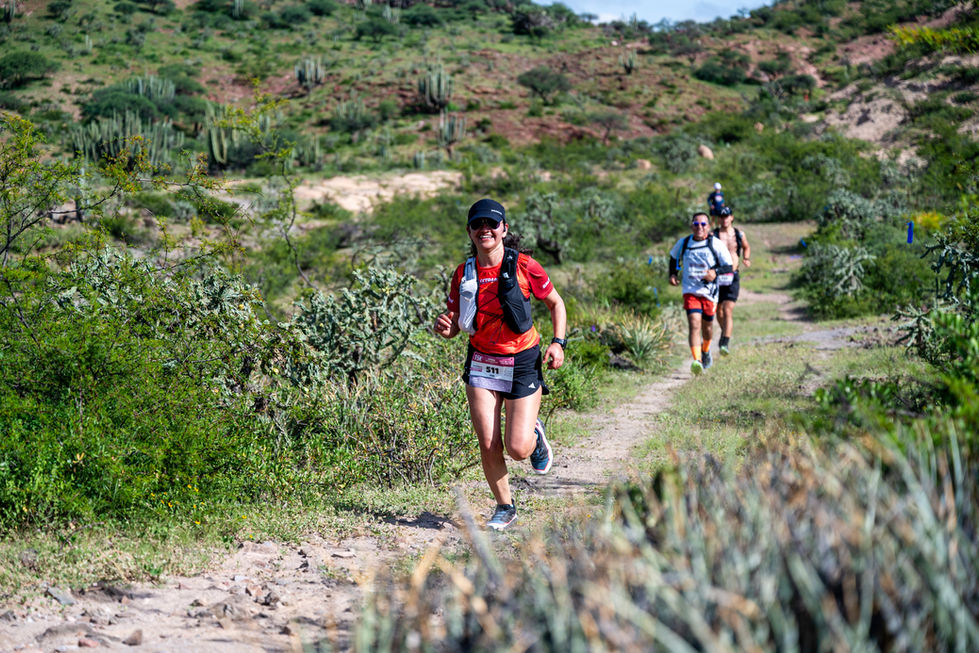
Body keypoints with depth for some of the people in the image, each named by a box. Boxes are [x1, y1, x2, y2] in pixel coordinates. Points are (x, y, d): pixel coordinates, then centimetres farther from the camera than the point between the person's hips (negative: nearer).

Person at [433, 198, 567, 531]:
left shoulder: (523, 266, -9)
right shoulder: (464, 273, -2)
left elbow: (556, 303, 4)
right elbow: (453, 325, 6)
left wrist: (558, 342, -9)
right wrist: (444, 327, -18)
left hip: (523, 363, -2)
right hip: (481, 363, 2)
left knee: (517, 448, -9)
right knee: (488, 444, -5)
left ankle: (536, 435, 29)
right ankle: (505, 506, 18)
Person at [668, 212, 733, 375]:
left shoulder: (716, 244, -7)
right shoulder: (683, 243, 2)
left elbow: (729, 267, -6)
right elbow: (673, 257, 24)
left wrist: (715, 272, -25)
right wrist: (673, 274, 9)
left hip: (709, 292, 0)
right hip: (690, 291, 0)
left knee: (707, 326, 15)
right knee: (694, 324, -18)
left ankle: (706, 351, 48)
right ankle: (697, 361, -27)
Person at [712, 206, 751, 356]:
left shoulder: (739, 234, 5)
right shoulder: (713, 235, -2)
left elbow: (746, 247, 25)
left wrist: (746, 259, 7)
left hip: (733, 276, -1)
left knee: (728, 310, -15)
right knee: (719, 310, 15)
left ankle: (725, 343, -22)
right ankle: (724, 331, 45)